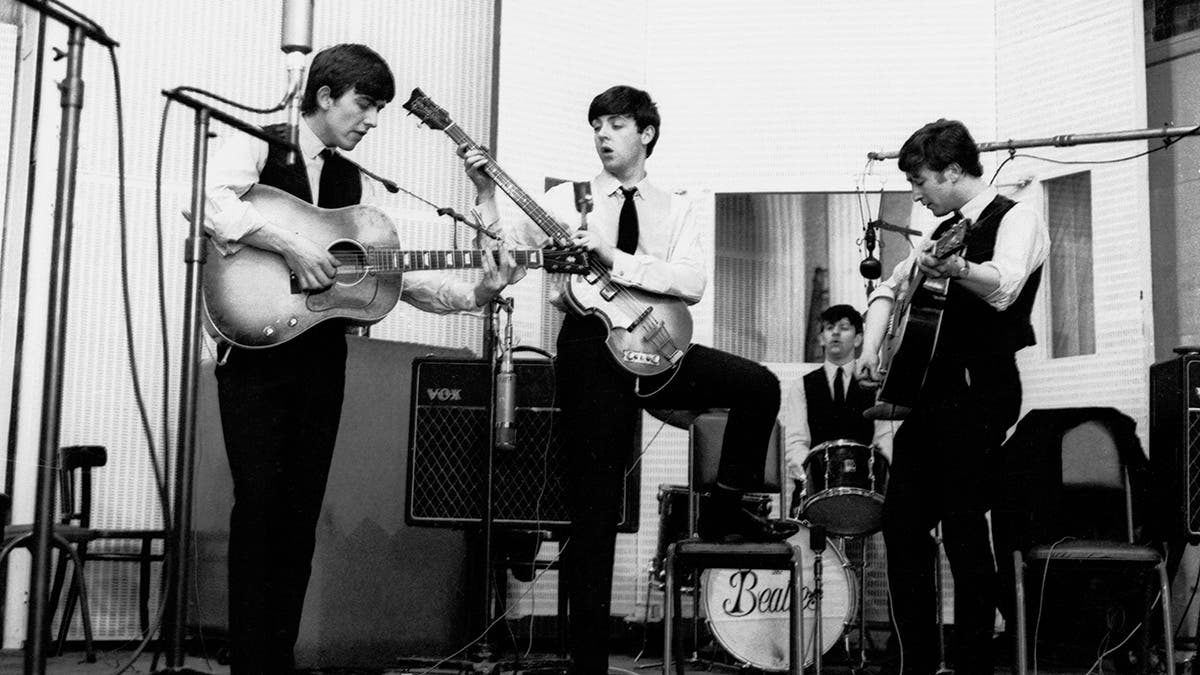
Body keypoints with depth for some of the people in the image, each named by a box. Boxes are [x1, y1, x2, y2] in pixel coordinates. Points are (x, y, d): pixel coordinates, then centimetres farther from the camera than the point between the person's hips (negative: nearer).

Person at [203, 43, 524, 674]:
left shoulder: (355, 182, 17)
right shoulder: (257, 145, 0)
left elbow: (396, 271, 11)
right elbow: (214, 201, -22)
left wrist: (474, 294, -2)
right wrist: (292, 245, -26)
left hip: (321, 357, 6)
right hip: (256, 349, -6)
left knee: (300, 515, 6)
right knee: (259, 505, -9)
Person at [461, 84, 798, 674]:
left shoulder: (674, 210, 9)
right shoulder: (568, 199, 5)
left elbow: (691, 283, -10)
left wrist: (613, 256, -18)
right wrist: (485, 193, -17)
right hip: (591, 346, -2)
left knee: (760, 385, -16)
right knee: (595, 509, -1)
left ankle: (726, 509, 4)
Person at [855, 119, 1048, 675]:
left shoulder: (1016, 219, -5)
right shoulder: (944, 231, 19)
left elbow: (1003, 287, -25)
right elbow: (890, 286, 26)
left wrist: (955, 268, -46)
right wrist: (871, 351, 10)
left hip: (979, 392, -8)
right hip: (928, 388, 8)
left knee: (963, 529, -8)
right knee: (901, 523, 5)